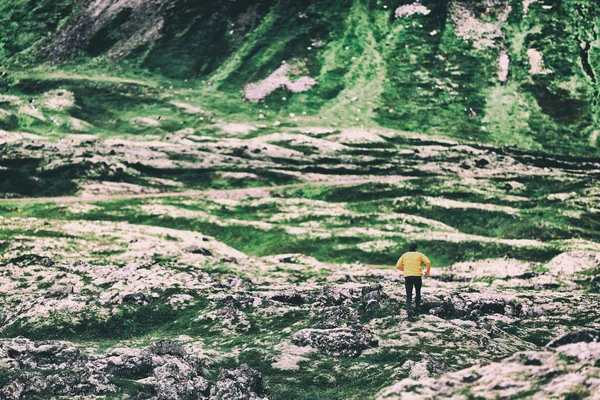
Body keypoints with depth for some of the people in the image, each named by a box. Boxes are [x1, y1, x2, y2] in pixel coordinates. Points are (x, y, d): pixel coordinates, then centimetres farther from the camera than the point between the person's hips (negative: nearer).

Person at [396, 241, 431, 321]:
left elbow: (398, 266, 5)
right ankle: (417, 309, 23)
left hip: (407, 276, 1)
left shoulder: (405, 255, 9)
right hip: (417, 276, -1)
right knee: (418, 293, 22)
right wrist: (428, 271, 9)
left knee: (409, 296, 0)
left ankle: (408, 309, -23)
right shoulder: (419, 254, 3)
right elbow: (428, 262, -7)